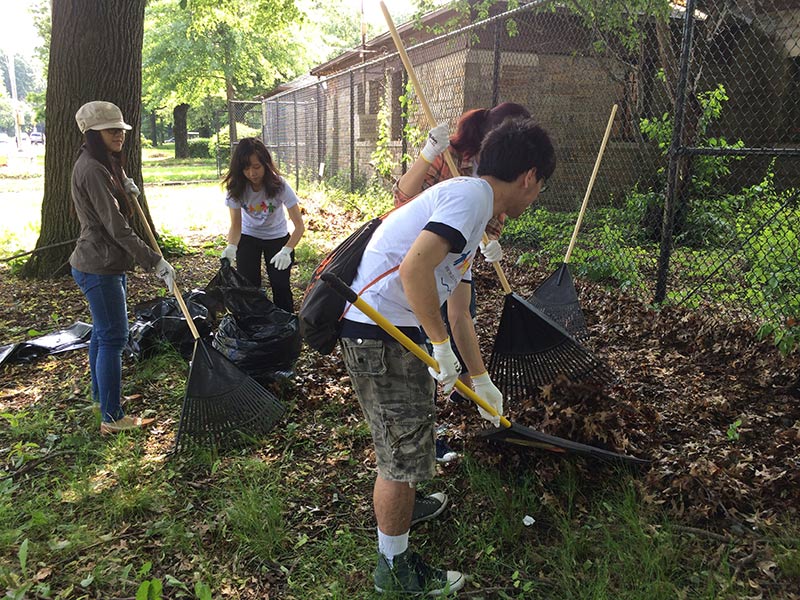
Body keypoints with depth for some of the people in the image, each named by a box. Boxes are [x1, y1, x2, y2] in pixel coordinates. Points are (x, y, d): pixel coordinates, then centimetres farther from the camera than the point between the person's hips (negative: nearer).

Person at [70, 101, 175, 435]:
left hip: (104, 263, 11)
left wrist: (124, 186, 12)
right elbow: (117, 228, -26)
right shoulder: (92, 170, -21)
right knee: (113, 338, -6)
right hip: (99, 267, -11)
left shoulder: (105, 165, 13)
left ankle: (100, 396, 38)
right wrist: (156, 262, -26)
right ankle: (112, 418, 3)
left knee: (103, 332, 21)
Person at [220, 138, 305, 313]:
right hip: (248, 237, 2)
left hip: (277, 237, -1)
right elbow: (235, 225, -20)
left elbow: (299, 225, -28)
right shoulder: (236, 188, -22)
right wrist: (231, 247, -41)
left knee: (280, 285, -8)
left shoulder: (279, 185, -28)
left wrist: (286, 251, -43)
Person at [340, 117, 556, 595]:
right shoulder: (471, 194, -14)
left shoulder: (473, 214, 19)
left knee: (409, 431, 29)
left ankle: (401, 506, 55)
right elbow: (414, 268, -31)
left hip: (397, 331, 10)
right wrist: (442, 347, -19)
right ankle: (395, 567, 25)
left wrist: (481, 381, 30)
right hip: (379, 334, -10)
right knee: (402, 450, 4)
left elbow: (459, 313, 24)